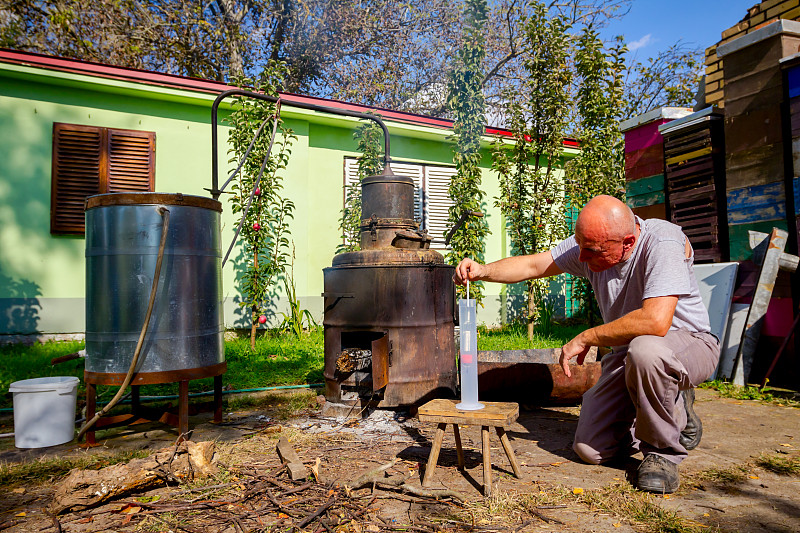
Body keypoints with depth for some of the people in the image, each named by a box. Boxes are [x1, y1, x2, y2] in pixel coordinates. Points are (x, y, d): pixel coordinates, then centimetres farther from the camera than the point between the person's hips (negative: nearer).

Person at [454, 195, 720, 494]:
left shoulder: (662, 243, -28)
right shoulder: (591, 243, -8)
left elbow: (656, 321, -41)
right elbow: (533, 265, -1)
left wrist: (585, 338, -29)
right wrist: (484, 271, -19)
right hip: (628, 352, 6)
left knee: (645, 350, -42)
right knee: (590, 450, -4)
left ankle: (663, 449, -13)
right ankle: (674, 412, 21)